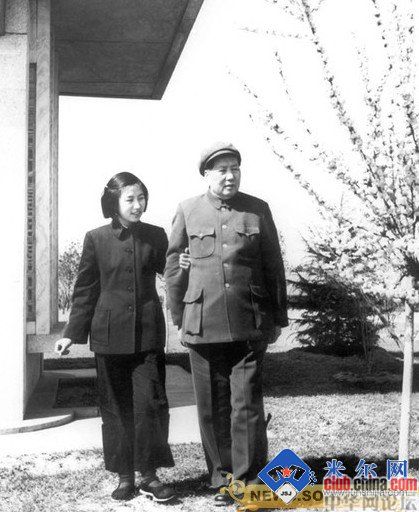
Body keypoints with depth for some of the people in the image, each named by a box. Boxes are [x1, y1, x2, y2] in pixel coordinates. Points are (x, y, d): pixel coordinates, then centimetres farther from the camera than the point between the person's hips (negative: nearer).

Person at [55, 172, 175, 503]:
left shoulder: (156, 236, 4)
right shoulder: (96, 239, 1)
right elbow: (85, 290, 5)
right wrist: (73, 334, 3)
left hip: (148, 334, 0)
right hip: (110, 335, 0)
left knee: (150, 402, -5)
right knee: (116, 408, 8)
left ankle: (150, 475, 10)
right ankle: (125, 476, 22)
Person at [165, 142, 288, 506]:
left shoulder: (258, 210, 6)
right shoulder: (188, 211, 5)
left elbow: (274, 267, 9)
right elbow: (174, 269, 7)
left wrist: (278, 319, 9)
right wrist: (180, 320, 5)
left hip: (249, 326, -1)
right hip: (202, 327, 1)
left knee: (247, 405, -1)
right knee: (212, 408, 9)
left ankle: (249, 483, 12)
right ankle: (222, 480, 24)